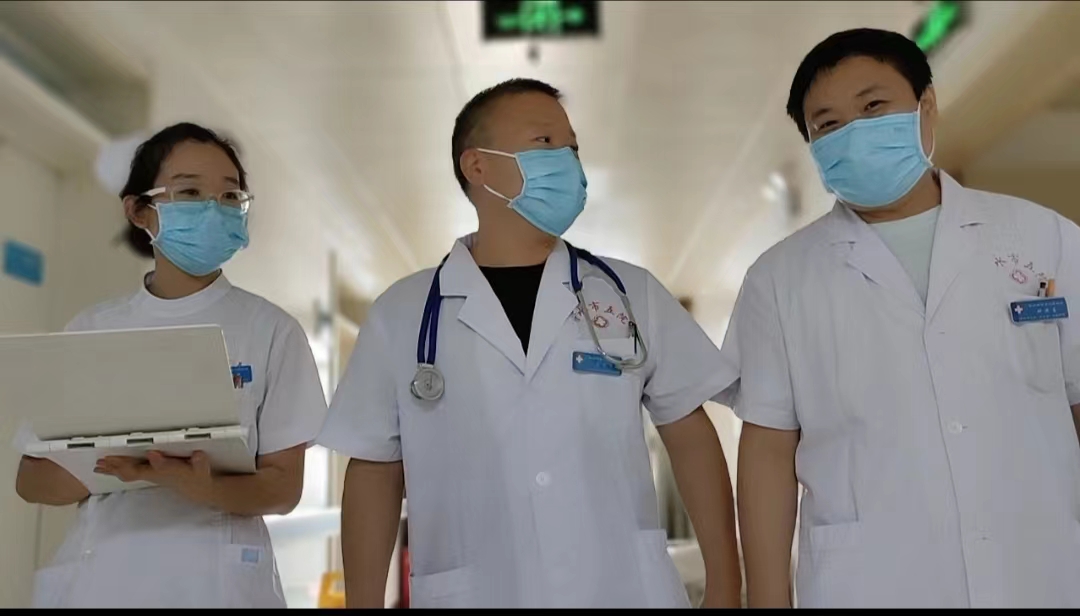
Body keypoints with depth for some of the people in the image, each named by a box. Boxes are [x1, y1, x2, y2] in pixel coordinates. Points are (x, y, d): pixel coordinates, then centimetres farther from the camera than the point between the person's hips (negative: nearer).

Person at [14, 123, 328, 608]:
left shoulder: (271, 330, -3)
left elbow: (283, 486, -5)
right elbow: (33, 480, 5)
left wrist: (202, 488, -24)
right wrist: (109, 468, -16)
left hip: (218, 578, -2)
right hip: (96, 574, 2)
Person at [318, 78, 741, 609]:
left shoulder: (632, 294, 2)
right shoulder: (401, 315, -1)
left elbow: (690, 434, 5)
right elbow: (375, 473, 2)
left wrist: (723, 586, 2)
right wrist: (363, 602, -1)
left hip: (630, 590, 1)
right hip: (475, 597, 0)